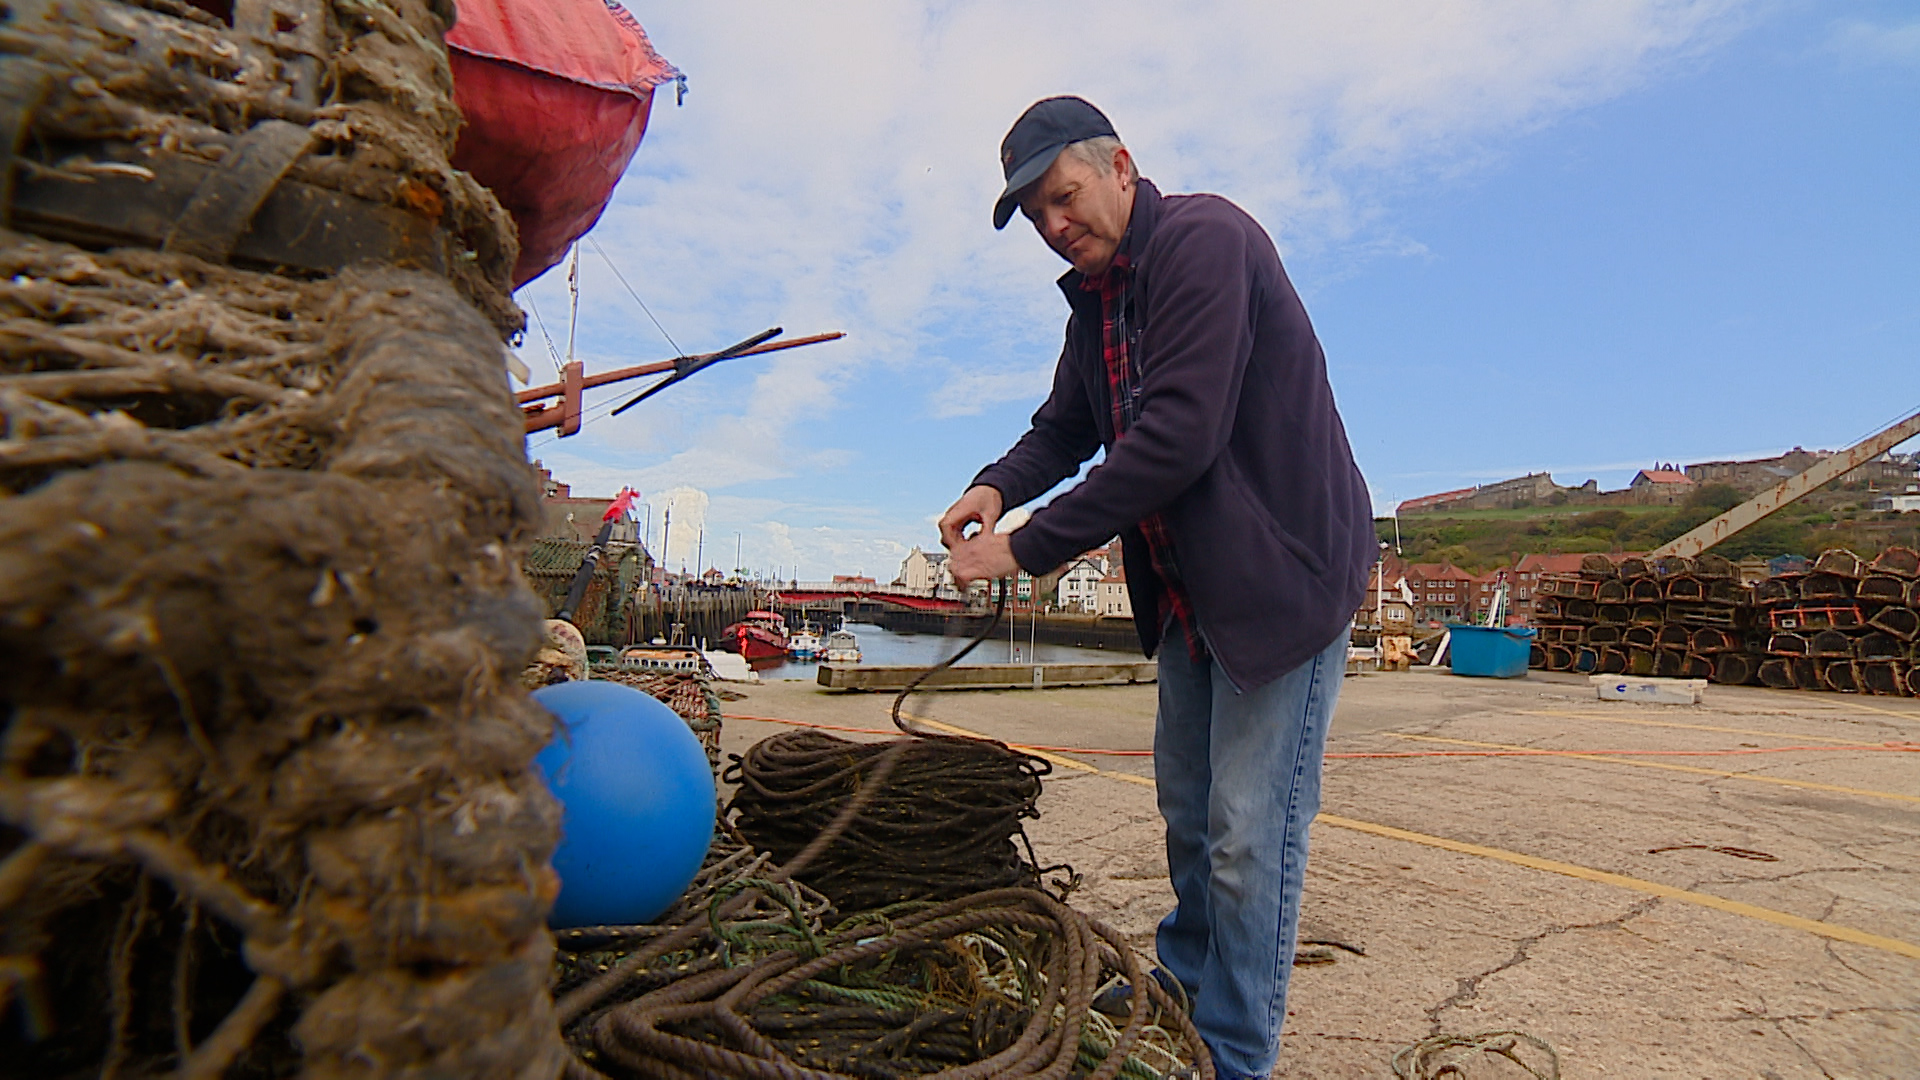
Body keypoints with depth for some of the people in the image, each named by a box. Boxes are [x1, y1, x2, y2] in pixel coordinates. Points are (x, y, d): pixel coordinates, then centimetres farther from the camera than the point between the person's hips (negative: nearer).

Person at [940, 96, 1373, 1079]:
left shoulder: (1205, 239, -19)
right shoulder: (1096, 297, 9)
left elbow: (1179, 434, -29)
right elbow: (1065, 427, 13)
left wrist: (1027, 548, -26)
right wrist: (997, 485, -9)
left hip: (1283, 570, -8)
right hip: (1189, 590, 9)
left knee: (1248, 833, -3)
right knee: (1187, 812, 19)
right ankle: (1180, 988, 40)